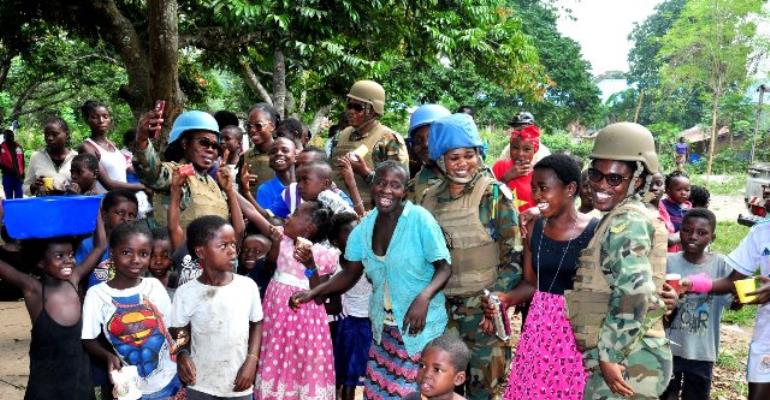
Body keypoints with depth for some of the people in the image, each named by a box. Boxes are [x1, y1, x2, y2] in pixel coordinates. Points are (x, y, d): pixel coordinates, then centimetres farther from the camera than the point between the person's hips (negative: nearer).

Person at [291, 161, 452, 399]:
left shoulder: (420, 219, -15)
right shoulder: (365, 226, 1)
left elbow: (444, 267, -11)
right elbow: (350, 274, 9)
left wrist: (423, 298, -28)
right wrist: (313, 293, -3)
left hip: (421, 325, -5)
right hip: (383, 327, 5)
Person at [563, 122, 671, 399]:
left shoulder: (627, 221, -15)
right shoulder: (619, 219, 15)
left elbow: (633, 294, -24)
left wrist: (609, 356, -20)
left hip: (626, 360, -9)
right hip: (624, 355, 9)